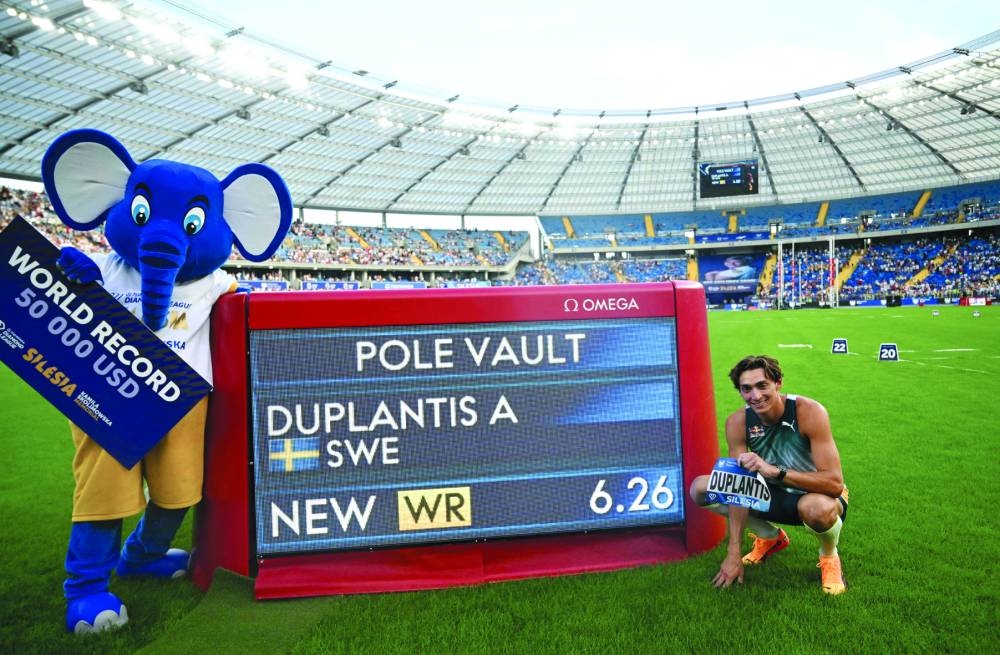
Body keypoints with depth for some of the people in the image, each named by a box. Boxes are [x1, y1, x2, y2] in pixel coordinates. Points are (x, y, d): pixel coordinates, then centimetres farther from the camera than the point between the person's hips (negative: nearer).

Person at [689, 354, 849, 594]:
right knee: (700, 488, -11)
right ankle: (770, 537, 14)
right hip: (774, 496, 5)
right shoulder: (738, 422, -17)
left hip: (819, 495, -4)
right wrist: (733, 553, -20)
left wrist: (774, 470, -45)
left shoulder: (808, 412, -28)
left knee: (816, 508, -42)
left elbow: (834, 483, -33)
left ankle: (829, 556, -2)